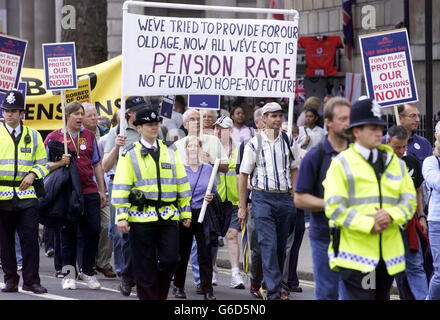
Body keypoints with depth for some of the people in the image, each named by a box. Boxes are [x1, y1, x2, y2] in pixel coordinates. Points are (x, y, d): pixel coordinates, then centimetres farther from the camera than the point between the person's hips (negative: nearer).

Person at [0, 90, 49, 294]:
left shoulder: (33, 136, 10)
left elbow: (43, 163, 14)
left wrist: (33, 174, -5)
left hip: (27, 195, 0)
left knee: (30, 238, -5)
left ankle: (31, 280, -1)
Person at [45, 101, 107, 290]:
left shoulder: (89, 136, 14)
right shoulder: (54, 137, 2)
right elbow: (45, 165, 2)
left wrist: (102, 191, 13)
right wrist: (60, 162, -18)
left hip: (89, 191, 3)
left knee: (93, 231, -1)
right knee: (68, 234, 1)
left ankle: (87, 271, 13)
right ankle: (68, 274, 9)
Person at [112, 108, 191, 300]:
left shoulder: (170, 153, 13)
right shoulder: (130, 155, 2)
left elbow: (182, 184, 16)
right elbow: (120, 188, -1)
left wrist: (186, 212, 13)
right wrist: (121, 217, -8)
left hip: (168, 217, 3)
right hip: (141, 217, -3)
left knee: (170, 259, -4)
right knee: (145, 265, 0)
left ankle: (159, 295, 16)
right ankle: (148, 297, 10)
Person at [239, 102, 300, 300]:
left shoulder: (288, 142, 8)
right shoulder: (254, 144, -2)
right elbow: (244, 175, 2)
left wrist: (294, 197, 9)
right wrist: (242, 207, 1)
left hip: (285, 197, 4)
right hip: (263, 197, -3)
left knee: (281, 246, 7)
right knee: (268, 245, -11)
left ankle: (274, 285, 19)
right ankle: (274, 291, -14)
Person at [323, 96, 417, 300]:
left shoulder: (395, 163, 15)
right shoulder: (341, 164, -2)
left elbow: (409, 201, 10)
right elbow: (334, 207, -9)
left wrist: (391, 215, -12)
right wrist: (368, 224, -19)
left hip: (388, 251, 6)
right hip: (355, 252, -5)